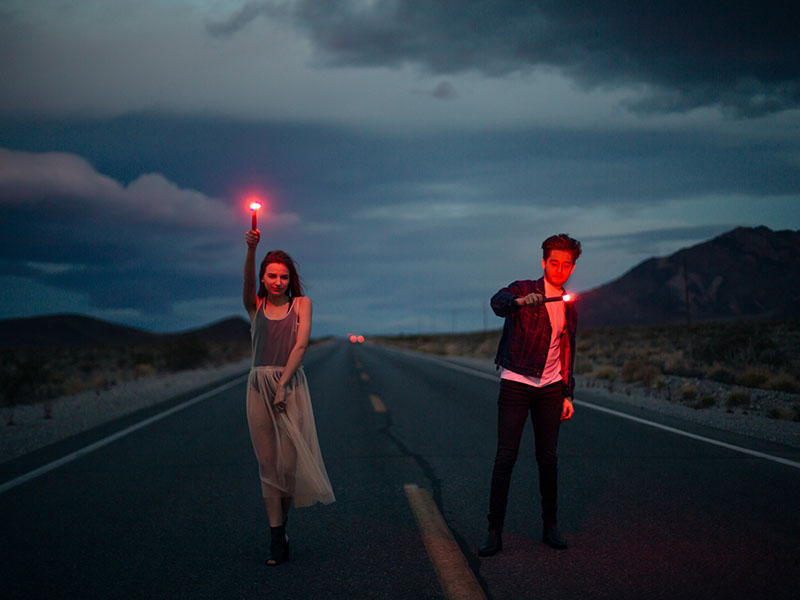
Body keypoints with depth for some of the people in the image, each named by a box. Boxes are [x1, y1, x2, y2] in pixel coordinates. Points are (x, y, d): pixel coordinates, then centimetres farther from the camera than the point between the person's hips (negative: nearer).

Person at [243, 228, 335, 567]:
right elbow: (248, 281, -11)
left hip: (290, 384, -2)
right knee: (267, 463, 2)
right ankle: (277, 538, 6)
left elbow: (300, 346, -5)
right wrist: (251, 250, -29)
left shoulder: (301, 304, 5)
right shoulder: (255, 306, 10)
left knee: (288, 460, -6)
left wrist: (282, 385, -15)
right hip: (259, 386, 2)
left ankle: (283, 522, 19)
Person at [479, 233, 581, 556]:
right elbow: (498, 302, -26)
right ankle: (495, 532, -4)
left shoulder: (569, 308, 13)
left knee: (548, 458, 6)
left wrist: (568, 395, 13)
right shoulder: (523, 289, -3)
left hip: (550, 388, 4)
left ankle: (550, 526, 17)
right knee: (505, 457, -7)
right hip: (516, 384, -4)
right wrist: (521, 301, -48)